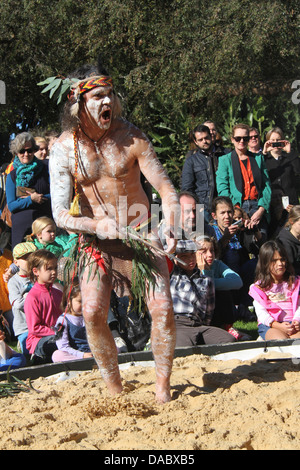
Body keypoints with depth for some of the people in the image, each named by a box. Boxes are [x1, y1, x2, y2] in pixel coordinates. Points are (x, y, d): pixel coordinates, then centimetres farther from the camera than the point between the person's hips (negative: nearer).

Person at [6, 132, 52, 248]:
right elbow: (11, 205, 1)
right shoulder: (12, 176, 8)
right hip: (21, 226, 0)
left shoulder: (45, 168, 6)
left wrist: (40, 198, -11)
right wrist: (31, 199, -12)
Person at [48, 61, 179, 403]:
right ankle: (114, 389, 5)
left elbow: (166, 189, -9)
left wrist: (169, 230, -26)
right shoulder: (64, 149, -12)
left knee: (162, 308, -11)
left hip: (141, 232, 0)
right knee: (93, 313, -14)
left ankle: (163, 387, 5)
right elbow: (60, 215, -15)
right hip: (96, 240, 0)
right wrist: (97, 225, -33)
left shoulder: (131, 137, -12)